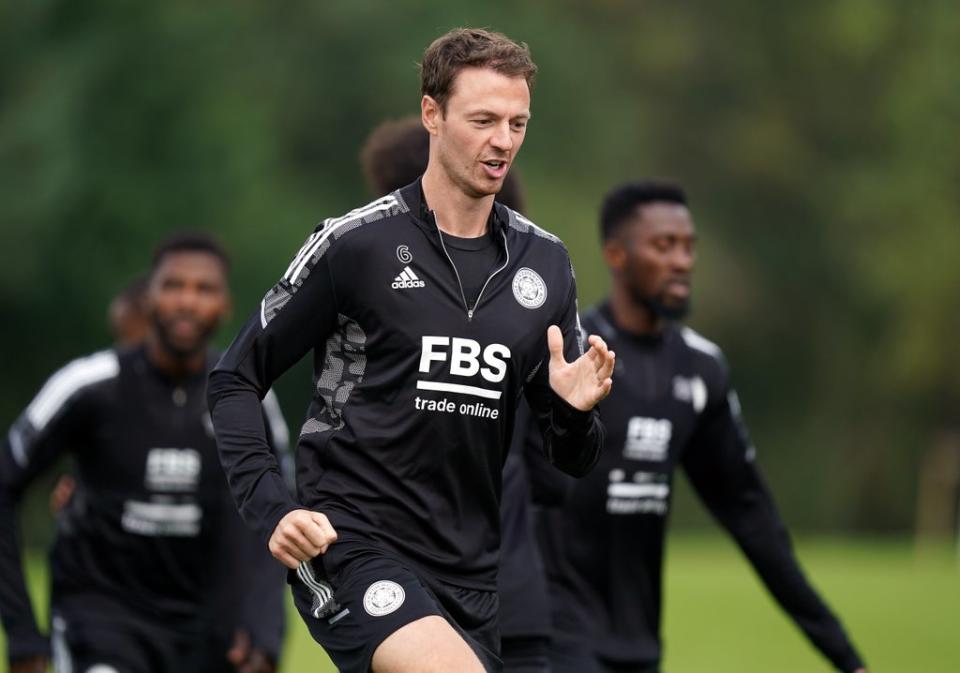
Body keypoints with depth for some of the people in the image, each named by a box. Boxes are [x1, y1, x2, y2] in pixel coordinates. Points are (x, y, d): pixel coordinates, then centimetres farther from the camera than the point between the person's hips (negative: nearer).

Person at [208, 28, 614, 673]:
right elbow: (234, 380, 0)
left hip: (469, 569, 6)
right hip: (349, 542, -6)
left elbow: (571, 460, 14)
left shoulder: (546, 262, 8)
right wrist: (272, 510, -13)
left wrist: (574, 411, -9)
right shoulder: (355, 243, -6)